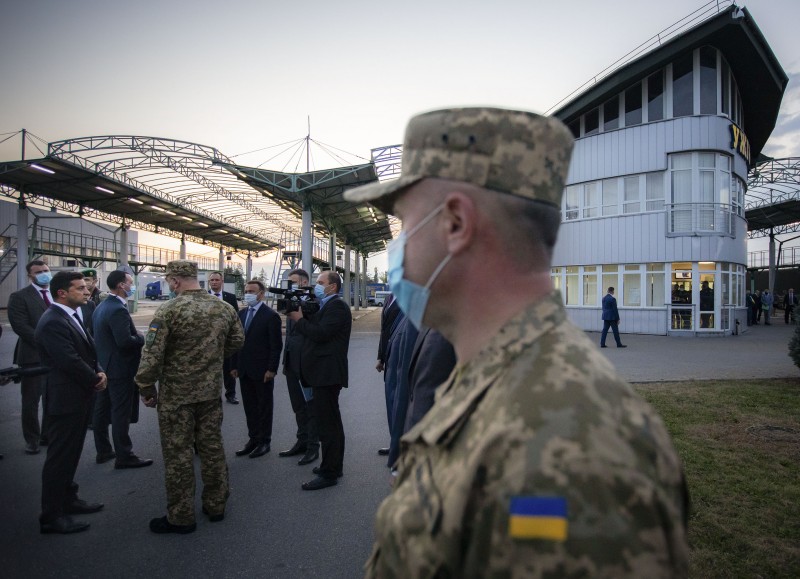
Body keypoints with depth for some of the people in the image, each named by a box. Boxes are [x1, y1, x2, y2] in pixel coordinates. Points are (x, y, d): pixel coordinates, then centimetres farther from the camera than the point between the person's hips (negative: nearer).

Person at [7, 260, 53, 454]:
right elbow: (20, 326, -14)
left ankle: (48, 435, 24)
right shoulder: (19, 297, -4)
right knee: (31, 401, 5)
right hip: (33, 357, -5)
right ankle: (32, 440, 18)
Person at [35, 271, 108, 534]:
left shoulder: (72, 316, 9)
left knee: (70, 453, 21)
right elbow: (70, 362, -26)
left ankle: (67, 499, 35)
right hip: (65, 399, -10)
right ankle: (51, 515, 13)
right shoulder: (52, 323, -22)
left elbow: (89, 348, 13)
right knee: (59, 457, 1)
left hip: (79, 396, 10)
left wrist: (99, 372, -4)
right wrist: (95, 380, -12)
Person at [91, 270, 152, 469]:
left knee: (102, 410, 15)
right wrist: (143, 338, -11)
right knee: (121, 414, -2)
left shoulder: (101, 307, 11)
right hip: (120, 369, -10)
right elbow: (125, 341, -29)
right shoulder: (118, 309, -21)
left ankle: (103, 451, 27)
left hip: (103, 367, 10)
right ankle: (124, 456, 5)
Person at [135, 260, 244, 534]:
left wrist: (147, 389, -3)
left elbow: (152, 355, -16)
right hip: (212, 391, 5)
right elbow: (237, 340, 12)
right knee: (212, 447, 16)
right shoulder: (224, 309, 0)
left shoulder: (168, 311, -16)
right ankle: (216, 506, 28)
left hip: (176, 394, -5)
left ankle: (180, 517, 18)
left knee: (178, 454, 6)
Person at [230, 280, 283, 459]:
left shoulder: (270, 315, -10)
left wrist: (271, 369, -15)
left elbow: (276, 345, -12)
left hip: (262, 371, -6)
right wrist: (235, 365, 8)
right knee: (249, 406, 13)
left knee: (264, 406, 6)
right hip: (245, 370, 6)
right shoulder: (242, 314, 10)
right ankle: (253, 439, 23)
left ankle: (264, 441, 17)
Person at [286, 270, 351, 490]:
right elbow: (313, 330, 13)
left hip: (328, 373, -11)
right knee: (331, 421, 19)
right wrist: (298, 317, -1)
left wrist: (299, 319, -11)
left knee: (326, 423, -7)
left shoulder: (337, 307, -13)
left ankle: (329, 473, 1)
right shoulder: (326, 307, 19)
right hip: (324, 373, 11)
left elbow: (320, 333, -23)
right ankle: (334, 465, 31)